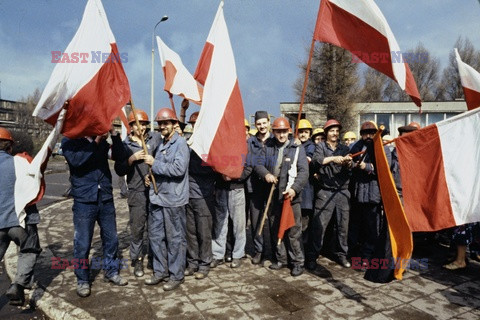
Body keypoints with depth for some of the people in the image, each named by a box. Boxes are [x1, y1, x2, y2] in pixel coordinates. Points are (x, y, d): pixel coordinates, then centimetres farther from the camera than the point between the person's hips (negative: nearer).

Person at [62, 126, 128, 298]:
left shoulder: (103, 141, 6)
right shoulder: (70, 140, -2)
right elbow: (76, 160, -20)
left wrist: (113, 133, -13)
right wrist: (95, 141, -23)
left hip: (106, 199, 3)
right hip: (84, 200, -3)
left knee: (111, 238, 13)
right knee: (82, 243, 5)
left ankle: (111, 272, 32)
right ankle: (82, 280, 25)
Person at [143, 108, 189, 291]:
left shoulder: (180, 143, -10)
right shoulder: (161, 144, 15)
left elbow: (179, 169, -23)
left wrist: (154, 164, -16)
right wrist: (152, 174, 7)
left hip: (173, 199, -8)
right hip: (157, 197, 8)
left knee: (175, 238, 3)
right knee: (155, 235, 14)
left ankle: (176, 276, 18)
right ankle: (160, 272, 30)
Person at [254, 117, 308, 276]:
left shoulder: (297, 148, -1)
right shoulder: (268, 147, 9)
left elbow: (303, 171, -7)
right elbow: (259, 165, 7)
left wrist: (295, 188, -21)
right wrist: (266, 174, -15)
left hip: (291, 196, -4)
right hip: (273, 196, 4)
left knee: (293, 231, -1)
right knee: (275, 230, 14)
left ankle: (298, 262, 14)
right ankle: (280, 259, 29)